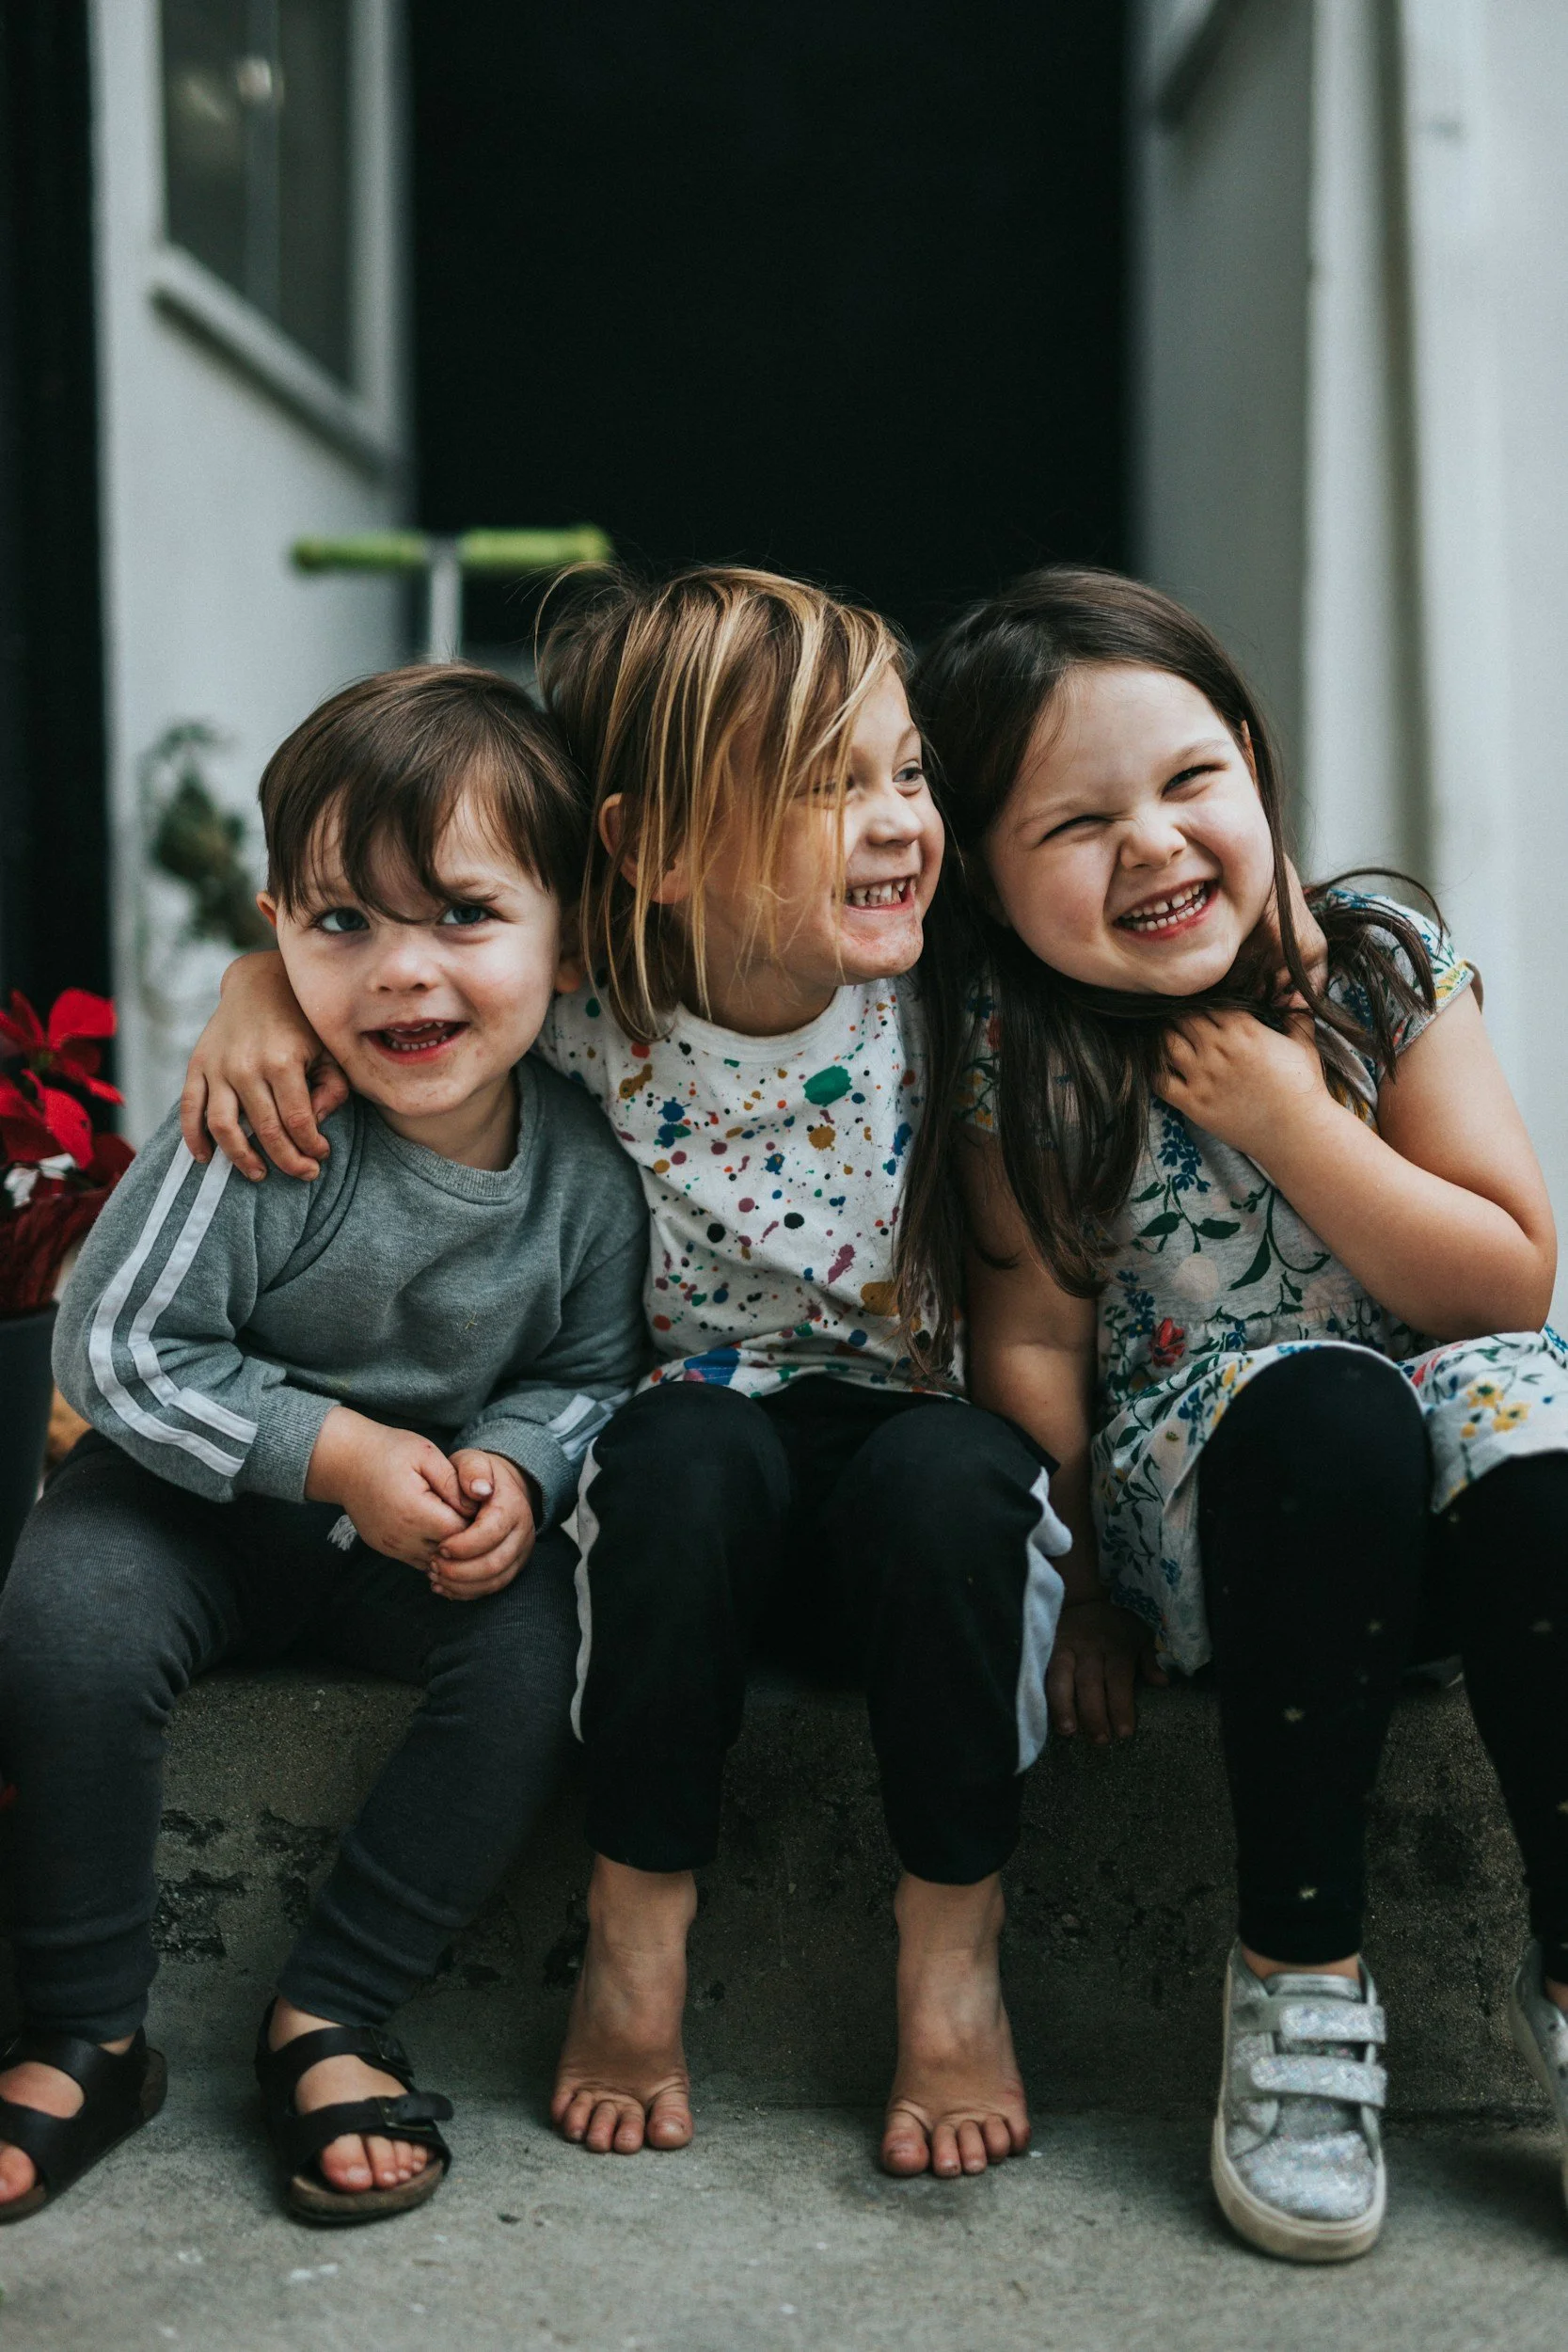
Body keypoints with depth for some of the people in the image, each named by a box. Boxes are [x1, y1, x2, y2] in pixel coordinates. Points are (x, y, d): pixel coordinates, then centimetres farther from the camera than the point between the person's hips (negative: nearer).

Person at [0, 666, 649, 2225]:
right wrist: (338, 1453, -27)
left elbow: (590, 1371, 0)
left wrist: (514, 1473, -22)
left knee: (546, 1645, -24)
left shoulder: (587, 1160, -14)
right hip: (204, 1495, -2)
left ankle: (329, 2019, -7)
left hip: (438, 1530, 2)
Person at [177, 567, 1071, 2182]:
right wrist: (266, 979, -15)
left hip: (909, 1453, 0)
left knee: (952, 1475, -34)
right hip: (691, 1496, 0)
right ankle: (636, 1930, -15)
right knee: (685, 1445, -34)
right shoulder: (581, 1015, -13)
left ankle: (953, 1955, -14)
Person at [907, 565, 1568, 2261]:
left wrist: (1288, 1120, -15)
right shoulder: (1018, 1051, -5)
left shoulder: (1386, 969, -3)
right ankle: (1298, 1976, -20)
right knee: (1320, 1405, -36)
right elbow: (1034, 1339, -3)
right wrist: (1077, 1584, -6)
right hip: (1201, 1476, -1)